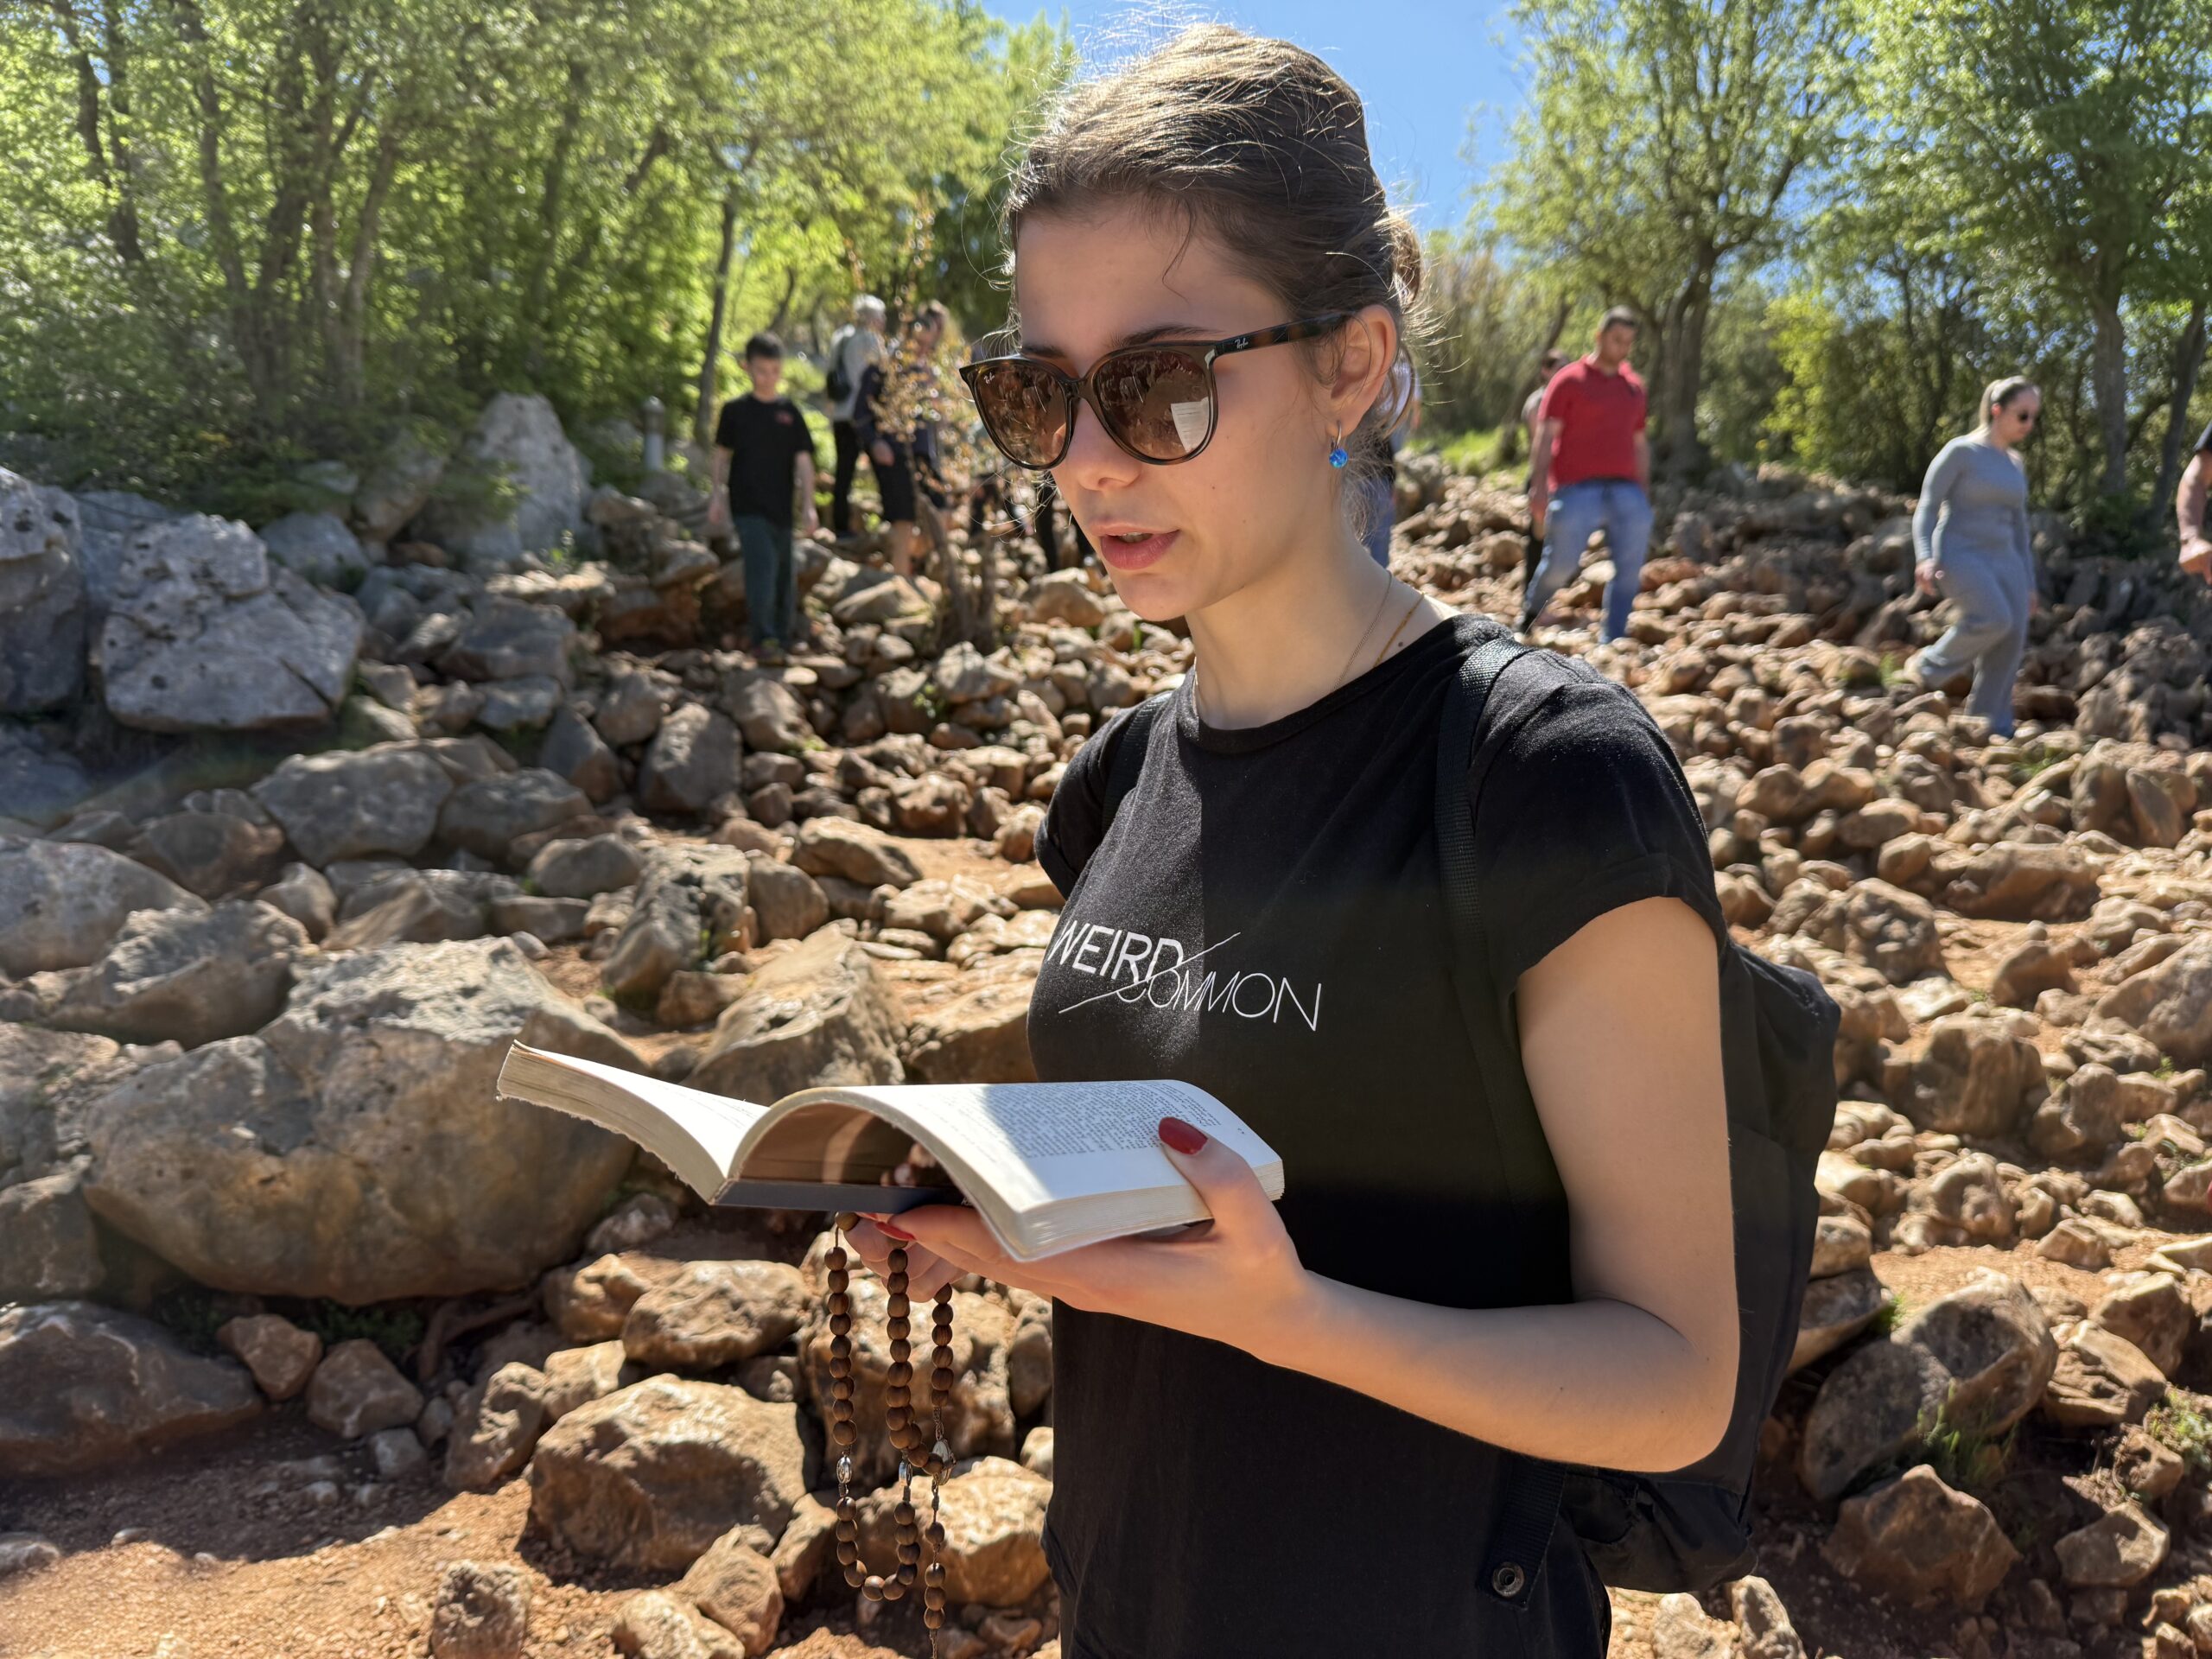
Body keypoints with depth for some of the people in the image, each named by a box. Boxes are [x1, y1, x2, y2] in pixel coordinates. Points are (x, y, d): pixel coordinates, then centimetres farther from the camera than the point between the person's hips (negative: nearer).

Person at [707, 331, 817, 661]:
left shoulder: (789, 412, 3)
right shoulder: (735, 410, 3)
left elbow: (804, 460, 1)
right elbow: (722, 454, 11)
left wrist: (808, 505, -6)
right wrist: (718, 495, 8)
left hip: (781, 506, 2)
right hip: (747, 506, -2)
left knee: (784, 570, 12)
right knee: (761, 563, -16)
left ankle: (785, 633, 29)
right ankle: (763, 636, -16)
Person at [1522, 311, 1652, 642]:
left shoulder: (1634, 387, 18)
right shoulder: (1569, 380, 3)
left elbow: (1640, 443, 23)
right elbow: (1545, 436, -2)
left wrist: (1644, 493, 17)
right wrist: (1538, 487, -13)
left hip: (1625, 491, 5)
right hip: (1577, 490, -5)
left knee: (1630, 569, -4)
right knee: (1561, 564, -7)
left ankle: (1611, 640, 3)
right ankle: (1531, 609, 22)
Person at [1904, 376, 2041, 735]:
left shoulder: (2015, 464, 17)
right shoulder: (1960, 452, -3)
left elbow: (2018, 527, 22)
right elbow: (1927, 508, -7)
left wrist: (2028, 583, 19)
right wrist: (1924, 557, -23)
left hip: (2003, 561, 7)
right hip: (1959, 555, -7)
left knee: (2013, 636, -7)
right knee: (1994, 619, -29)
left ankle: (1991, 726, 1)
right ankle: (1927, 668, -7)